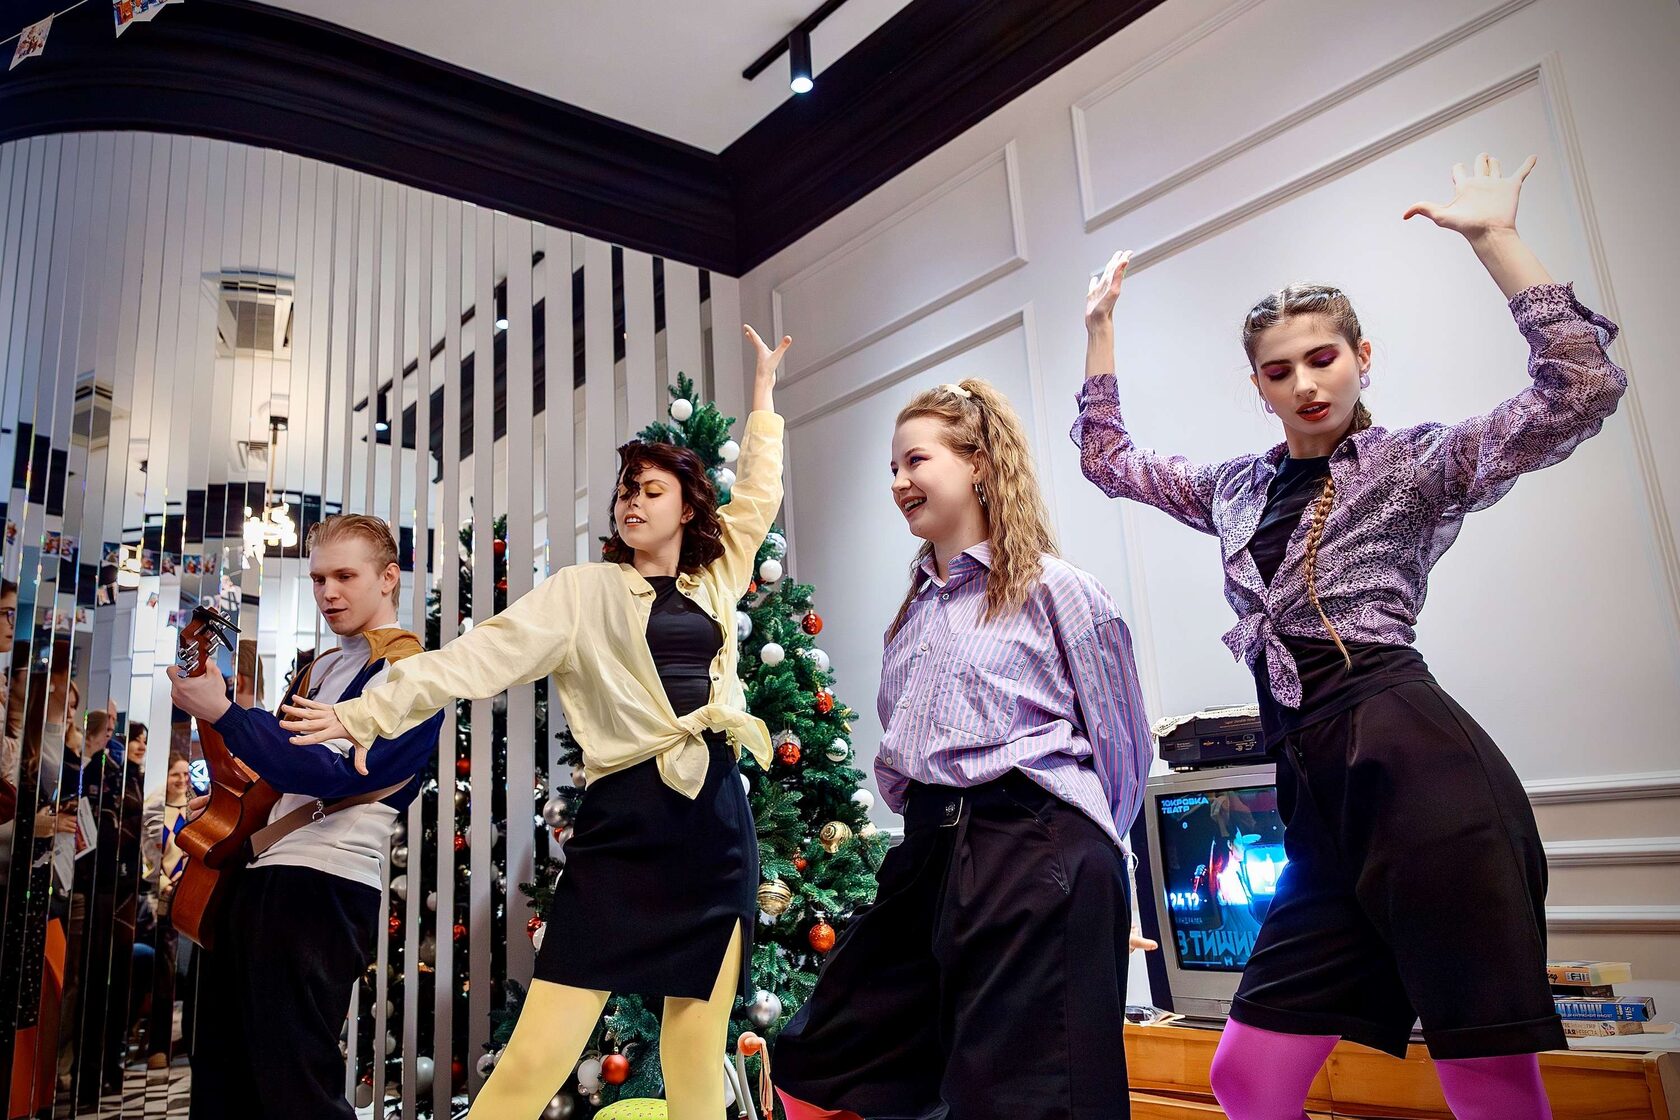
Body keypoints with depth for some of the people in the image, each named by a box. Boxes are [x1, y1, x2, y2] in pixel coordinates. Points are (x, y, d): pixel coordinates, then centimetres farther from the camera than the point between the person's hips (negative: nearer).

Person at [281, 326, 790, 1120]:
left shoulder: (716, 579, 14)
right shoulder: (585, 590, 5)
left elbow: (759, 494, 26)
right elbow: (482, 656, -3)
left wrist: (763, 393, 32)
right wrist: (370, 711, -12)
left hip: (719, 815, 4)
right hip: (629, 817, -3)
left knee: (700, 1048, 9)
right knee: (539, 1052, -8)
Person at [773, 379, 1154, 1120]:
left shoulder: (1052, 588, -4)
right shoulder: (912, 613, 18)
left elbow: (1121, 744, 0)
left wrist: (1078, 851, 8)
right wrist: (928, 823, 13)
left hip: (1037, 849, -7)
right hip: (928, 853, 8)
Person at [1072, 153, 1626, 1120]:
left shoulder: (1418, 462, 4)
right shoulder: (1239, 489, 20)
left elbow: (1582, 388, -9)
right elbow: (1107, 456, 30)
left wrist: (1492, 237, -6)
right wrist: (1101, 324, 28)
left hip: (1412, 761, -6)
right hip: (1320, 789, 6)